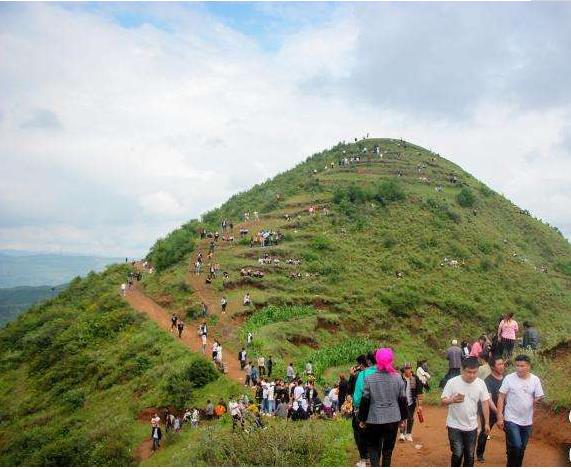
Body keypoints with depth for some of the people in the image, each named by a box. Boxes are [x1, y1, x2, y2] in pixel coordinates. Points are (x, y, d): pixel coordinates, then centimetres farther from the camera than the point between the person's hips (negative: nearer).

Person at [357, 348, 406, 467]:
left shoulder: (369, 379, -9)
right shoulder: (397, 378, -4)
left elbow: (364, 401, -5)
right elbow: (402, 399, 2)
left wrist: (362, 419, 5)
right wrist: (403, 417, 14)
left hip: (374, 419, -1)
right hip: (393, 419, 2)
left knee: (373, 447, 13)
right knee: (388, 448, 16)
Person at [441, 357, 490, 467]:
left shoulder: (481, 383, -5)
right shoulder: (452, 382, -15)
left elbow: (485, 403, 4)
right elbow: (443, 401, -12)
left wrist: (487, 423, 5)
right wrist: (453, 400, -33)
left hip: (471, 427, 3)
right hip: (455, 426, -3)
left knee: (470, 455, 12)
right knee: (457, 454, -6)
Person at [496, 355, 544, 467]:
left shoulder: (535, 380, -3)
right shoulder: (509, 378, -11)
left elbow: (539, 398, 2)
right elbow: (501, 398, -7)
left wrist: (538, 399, -21)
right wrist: (499, 417, -11)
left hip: (527, 421, 4)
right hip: (511, 419, -4)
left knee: (522, 449, 15)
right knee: (516, 446, -15)